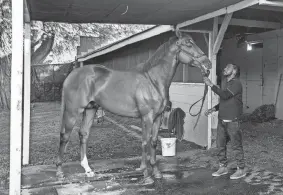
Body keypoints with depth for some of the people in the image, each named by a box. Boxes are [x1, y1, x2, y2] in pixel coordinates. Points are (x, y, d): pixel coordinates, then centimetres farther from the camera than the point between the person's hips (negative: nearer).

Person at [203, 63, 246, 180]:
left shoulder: (236, 83, -11)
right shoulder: (225, 83, 16)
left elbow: (225, 95, -26)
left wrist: (211, 85, -23)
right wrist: (213, 109, 11)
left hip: (232, 121, -8)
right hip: (222, 120, 8)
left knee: (236, 146, 1)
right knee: (220, 144, 11)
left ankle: (241, 170, 13)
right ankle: (223, 167, 23)